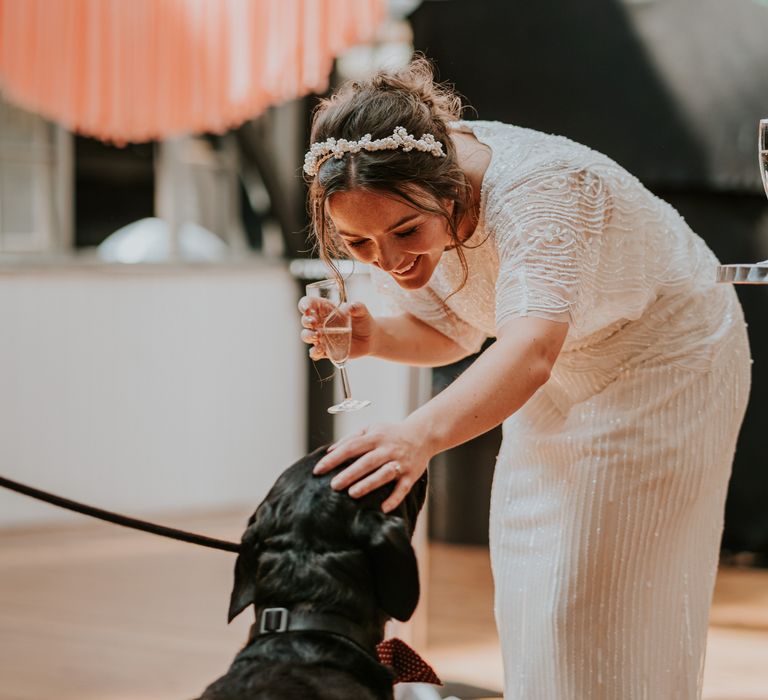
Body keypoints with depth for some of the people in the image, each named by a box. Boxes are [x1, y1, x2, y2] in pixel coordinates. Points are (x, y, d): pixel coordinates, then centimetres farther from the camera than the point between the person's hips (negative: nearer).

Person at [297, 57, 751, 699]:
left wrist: (422, 435, -71)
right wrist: (374, 337, -23)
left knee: (595, 608, -10)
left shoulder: (537, 187, -39)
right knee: (529, 590, 10)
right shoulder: (405, 199, -16)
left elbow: (532, 349, -54)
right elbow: (454, 333, -1)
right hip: (564, 382, 7)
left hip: (665, 365, -7)